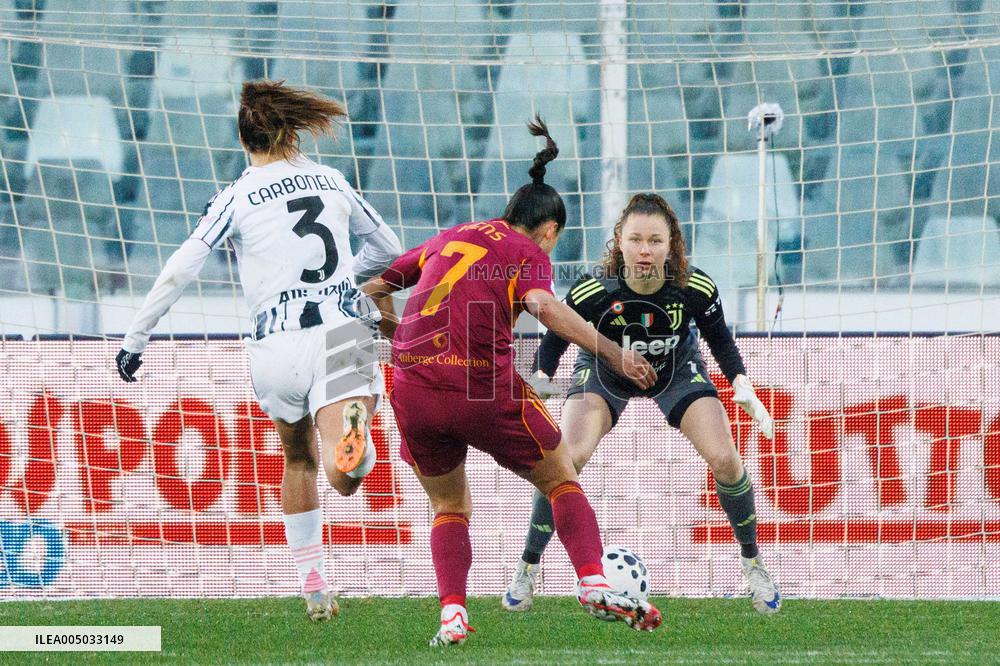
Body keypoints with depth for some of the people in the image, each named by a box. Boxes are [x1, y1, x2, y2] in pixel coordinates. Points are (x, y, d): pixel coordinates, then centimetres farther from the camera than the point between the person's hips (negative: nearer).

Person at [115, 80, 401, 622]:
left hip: (276, 349, 0)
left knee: (298, 459, 25)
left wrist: (134, 340, 4)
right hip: (342, 332, 1)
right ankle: (352, 421, -48)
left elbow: (179, 272, -4)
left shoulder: (237, 198, 2)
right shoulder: (331, 181, 13)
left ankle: (313, 587, 25)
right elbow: (387, 248, 26)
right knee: (344, 478, -14)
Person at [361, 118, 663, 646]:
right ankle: (593, 583, -2)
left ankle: (451, 613, 1)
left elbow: (373, 289, 28)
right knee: (561, 481, 16)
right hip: (484, 388, -4)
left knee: (449, 508, 22)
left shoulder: (447, 239, 22)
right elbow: (544, 307, -14)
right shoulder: (529, 252, 7)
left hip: (412, 388, 4)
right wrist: (613, 354, -14)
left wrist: (404, 343, 42)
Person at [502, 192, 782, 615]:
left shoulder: (695, 289, -30)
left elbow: (718, 336, -9)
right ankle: (527, 569, -5)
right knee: (567, 459, -22)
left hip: (675, 372, 1)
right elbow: (556, 337, -17)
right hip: (604, 372, -1)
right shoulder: (593, 292, -34)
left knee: (725, 460, -13)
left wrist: (741, 385, -20)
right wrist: (540, 379, -34)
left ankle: (752, 561, 11)